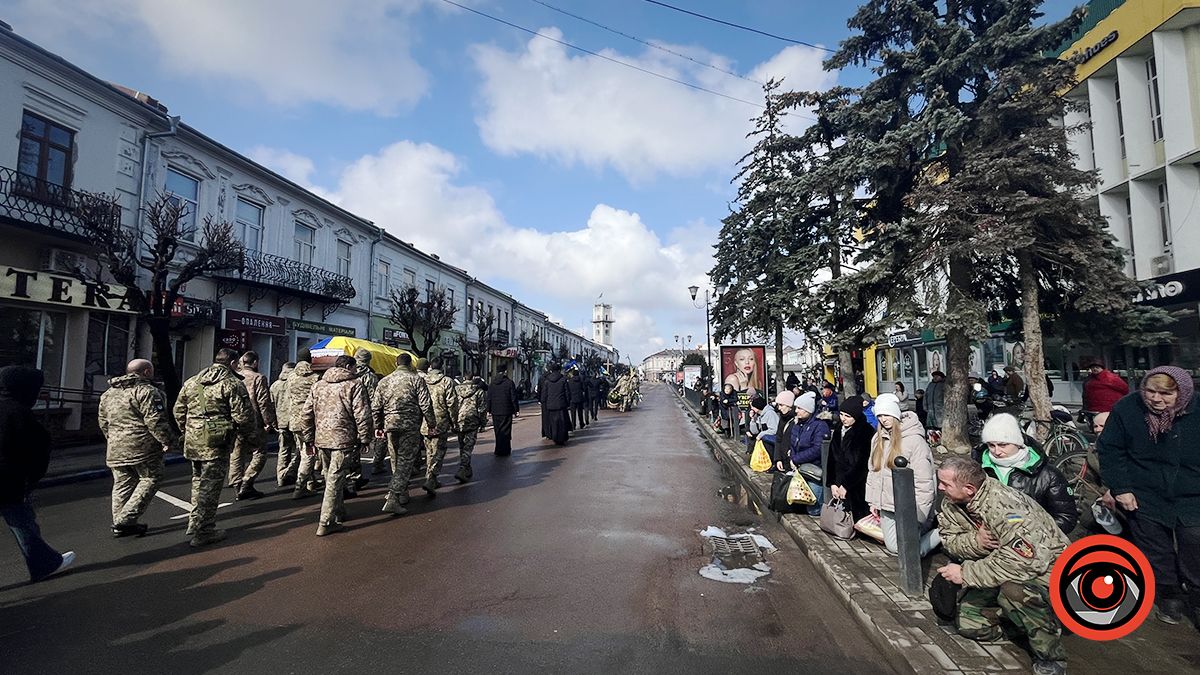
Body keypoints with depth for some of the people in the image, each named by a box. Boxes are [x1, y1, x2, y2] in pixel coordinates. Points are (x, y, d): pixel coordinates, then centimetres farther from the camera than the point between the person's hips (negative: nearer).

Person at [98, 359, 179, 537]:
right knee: (150, 479, 3)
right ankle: (125, 520, -3)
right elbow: (155, 421, -17)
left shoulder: (108, 393, 17)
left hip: (116, 449, 8)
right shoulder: (147, 391, -11)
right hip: (142, 447, -8)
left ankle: (119, 523, 18)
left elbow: (103, 422, 22)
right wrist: (169, 442, -11)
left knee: (122, 485, 15)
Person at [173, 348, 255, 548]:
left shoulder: (191, 382, 13)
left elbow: (179, 411, 18)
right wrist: (249, 434, 2)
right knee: (210, 485, 0)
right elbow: (242, 415, -15)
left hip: (193, 441, 7)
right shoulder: (232, 383, -10)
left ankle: (195, 523, 32)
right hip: (217, 443, -7)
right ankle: (203, 532, 6)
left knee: (198, 480, 23)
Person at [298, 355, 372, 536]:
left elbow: (305, 414, 15)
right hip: (343, 439, -6)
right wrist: (365, 438, -3)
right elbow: (362, 415, -11)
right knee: (335, 480, -2)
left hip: (321, 439, 7)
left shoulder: (318, 385, 15)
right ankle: (326, 523, -1)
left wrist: (309, 438, 20)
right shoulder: (354, 384, -5)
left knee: (331, 478, 20)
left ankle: (338, 512, 34)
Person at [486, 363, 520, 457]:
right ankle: (504, 451, 3)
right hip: (506, 411, -4)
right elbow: (514, 398, -7)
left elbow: (488, 398, 8)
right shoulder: (509, 382, -9)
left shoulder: (492, 383, 5)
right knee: (505, 431, 2)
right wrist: (516, 410, 0)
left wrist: (489, 410, 15)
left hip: (495, 411, 4)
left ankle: (498, 450, 20)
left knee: (497, 431, 13)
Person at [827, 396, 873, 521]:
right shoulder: (839, 430, 10)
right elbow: (832, 458, 10)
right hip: (839, 486, 6)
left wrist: (845, 485, -11)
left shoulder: (867, 432, -9)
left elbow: (862, 465, -13)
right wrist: (832, 483, 2)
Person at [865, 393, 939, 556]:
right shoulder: (878, 438, 6)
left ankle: (941, 533, 16)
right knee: (892, 547, 12)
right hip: (887, 506, 7)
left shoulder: (914, 439, -16)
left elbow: (923, 480, -17)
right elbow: (873, 471, 12)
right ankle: (923, 529, 32)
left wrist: (918, 515, -18)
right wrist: (872, 501, 10)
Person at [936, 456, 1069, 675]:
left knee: (1013, 589, -39)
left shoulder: (1005, 507, -34)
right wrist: (975, 542, -26)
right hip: (998, 566, 7)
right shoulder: (951, 503, -9)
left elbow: (1026, 561, -39)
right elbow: (949, 539, -3)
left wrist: (965, 573, -33)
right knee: (968, 624, 0)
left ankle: (1051, 657, -15)